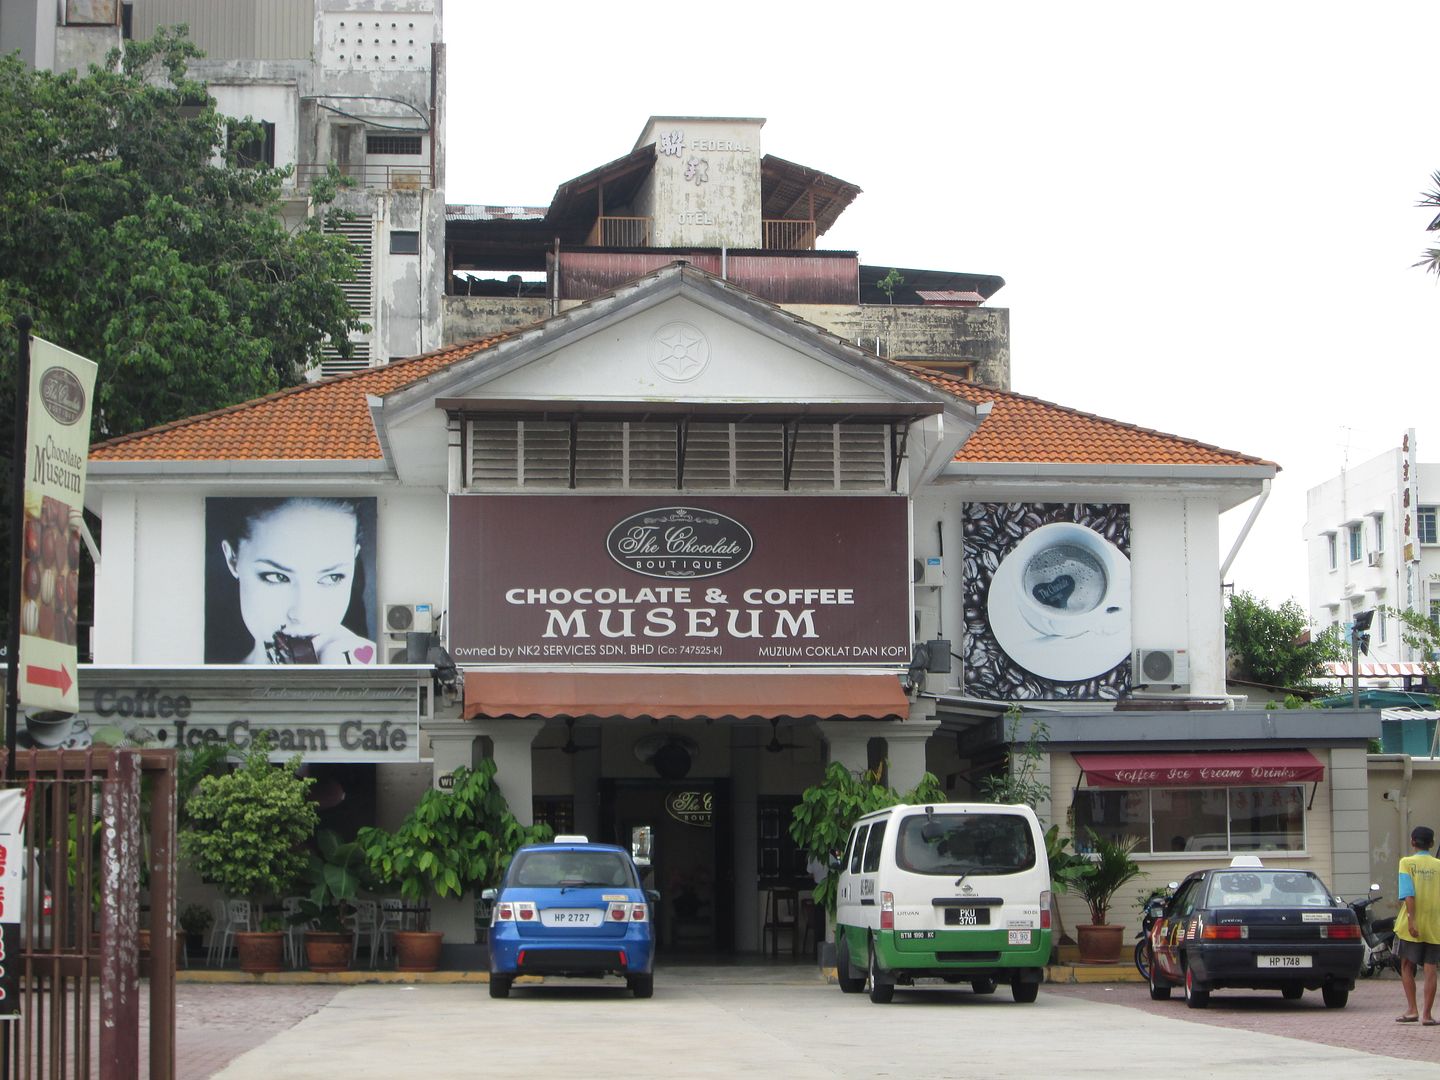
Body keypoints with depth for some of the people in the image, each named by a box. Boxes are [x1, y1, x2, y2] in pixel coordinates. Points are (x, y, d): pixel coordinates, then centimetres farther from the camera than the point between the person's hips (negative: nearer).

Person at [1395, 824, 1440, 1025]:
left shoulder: (1407, 863, -3)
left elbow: (1408, 894, -14)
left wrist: (1411, 920, -17)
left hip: (1412, 926, -2)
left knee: (1407, 967, 10)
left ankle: (1412, 1009, 2)